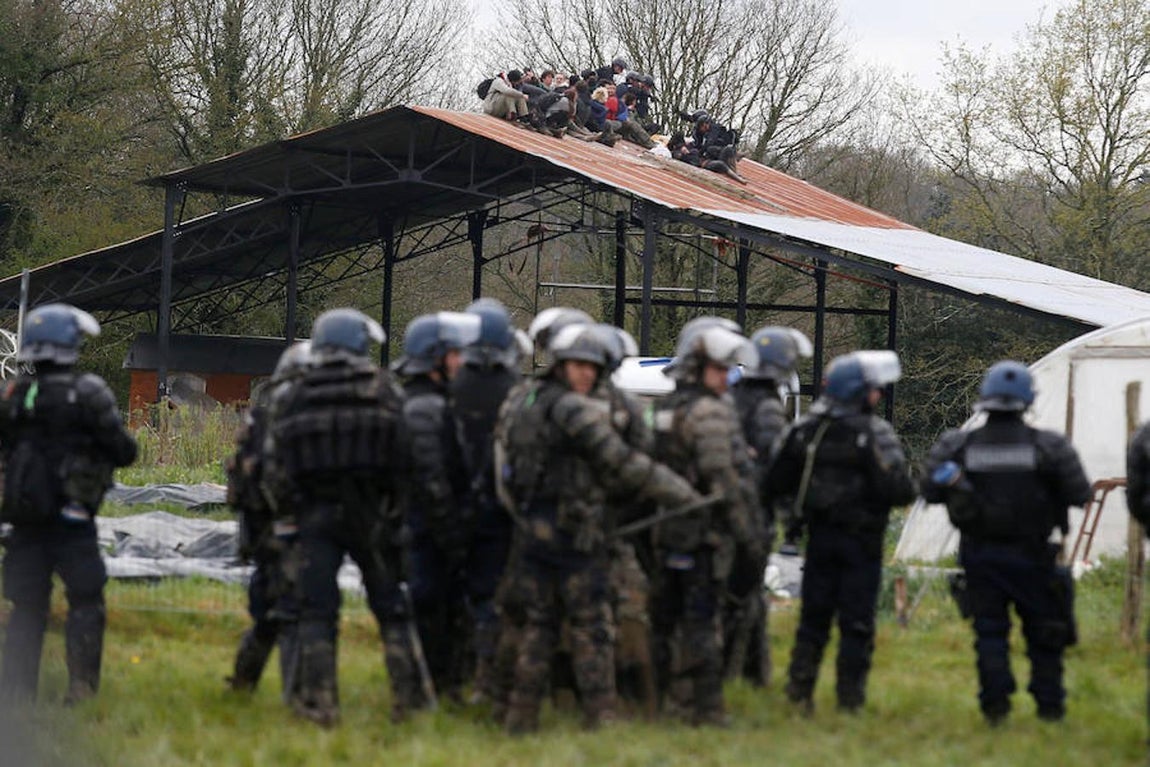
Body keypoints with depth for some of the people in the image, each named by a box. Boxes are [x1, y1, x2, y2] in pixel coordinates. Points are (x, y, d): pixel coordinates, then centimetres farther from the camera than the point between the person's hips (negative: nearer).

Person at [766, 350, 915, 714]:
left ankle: (799, 687, 12)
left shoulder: (805, 429, 3)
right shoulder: (875, 434, -15)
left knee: (814, 615, 14)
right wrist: (909, 486, 1)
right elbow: (897, 489, -20)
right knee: (857, 622, 3)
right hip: (861, 540, -5)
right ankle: (849, 695, 4)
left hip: (819, 535, 5)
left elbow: (775, 483, 7)